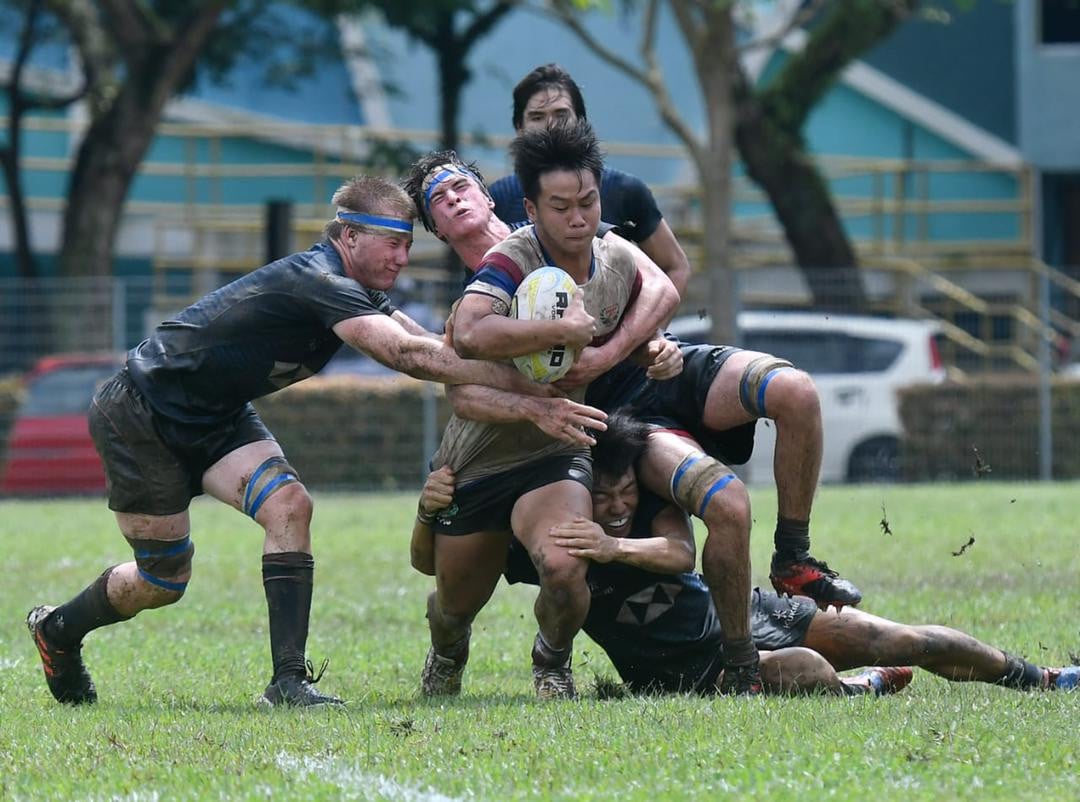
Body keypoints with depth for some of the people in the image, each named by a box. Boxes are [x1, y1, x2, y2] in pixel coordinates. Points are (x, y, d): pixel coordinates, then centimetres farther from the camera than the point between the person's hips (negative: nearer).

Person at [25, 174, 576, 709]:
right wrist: (522, 383, -42)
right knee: (164, 581, 0)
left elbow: (428, 347, -6)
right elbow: (408, 355, -41)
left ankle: (289, 680, -14)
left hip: (215, 417, 9)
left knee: (288, 507, -14)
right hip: (138, 417, -9)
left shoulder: (353, 291, -1)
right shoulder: (319, 283, -31)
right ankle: (56, 631, 29)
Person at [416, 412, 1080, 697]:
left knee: (907, 643, -3)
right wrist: (431, 509, -39)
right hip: (682, 674, -3)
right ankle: (866, 686, 1)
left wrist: (618, 548, -51)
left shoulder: (651, 497, -13)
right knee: (805, 673, -34)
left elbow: (681, 553, -32)